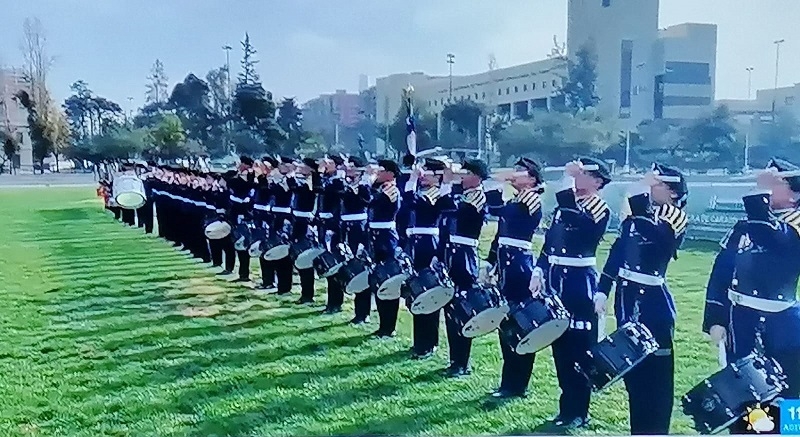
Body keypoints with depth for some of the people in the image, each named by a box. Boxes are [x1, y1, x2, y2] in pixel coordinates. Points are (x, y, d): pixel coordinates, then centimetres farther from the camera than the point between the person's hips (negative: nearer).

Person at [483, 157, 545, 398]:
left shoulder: (531, 202, -10)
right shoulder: (513, 202, 18)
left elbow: (495, 209, -23)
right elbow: (500, 236, 19)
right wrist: (490, 263, 15)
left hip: (520, 266, -10)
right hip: (507, 266, 10)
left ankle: (516, 384, 6)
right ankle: (511, 382, 23)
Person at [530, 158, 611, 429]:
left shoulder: (600, 208, -8)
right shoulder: (566, 203, 13)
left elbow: (574, 222, -28)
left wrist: (566, 184, -25)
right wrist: (539, 272, 5)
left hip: (579, 284, -7)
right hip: (556, 280, 7)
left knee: (579, 347, 0)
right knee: (560, 344, 13)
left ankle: (578, 411, 11)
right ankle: (567, 405, 25)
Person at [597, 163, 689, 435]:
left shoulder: (675, 222, -9)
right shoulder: (637, 215, 9)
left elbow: (651, 235, -30)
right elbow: (616, 253, 9)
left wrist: (636, 196, -28)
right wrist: (602, 291, 4)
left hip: (653, 302, -7)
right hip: (627, 297, 7)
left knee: (654, 369, 2)